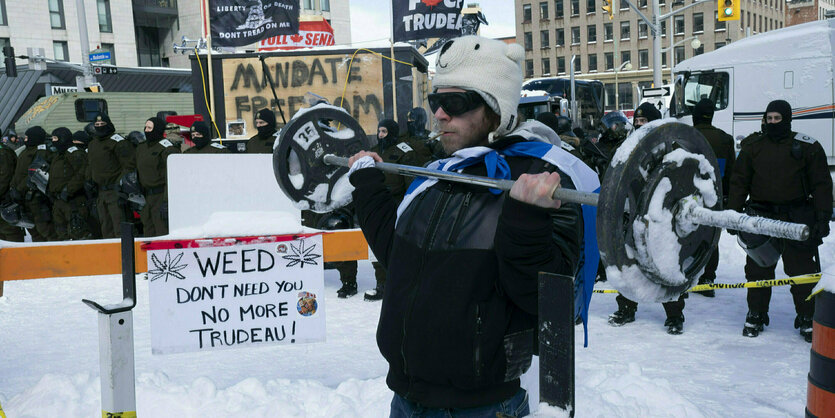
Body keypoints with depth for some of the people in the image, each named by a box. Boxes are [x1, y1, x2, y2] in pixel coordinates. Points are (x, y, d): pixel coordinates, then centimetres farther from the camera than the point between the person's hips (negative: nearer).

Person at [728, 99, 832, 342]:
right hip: (760, 218, 1)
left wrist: (823, 217, -5)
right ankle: (756, 315, 20)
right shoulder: (752, 147, 6)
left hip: (797, 219, -1)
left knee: (803, 271, 3)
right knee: (758, 269, 7)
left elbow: (821, 185, 3)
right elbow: (739, 182, 8)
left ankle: (807, 319, 17)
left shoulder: (808, 147, 2)